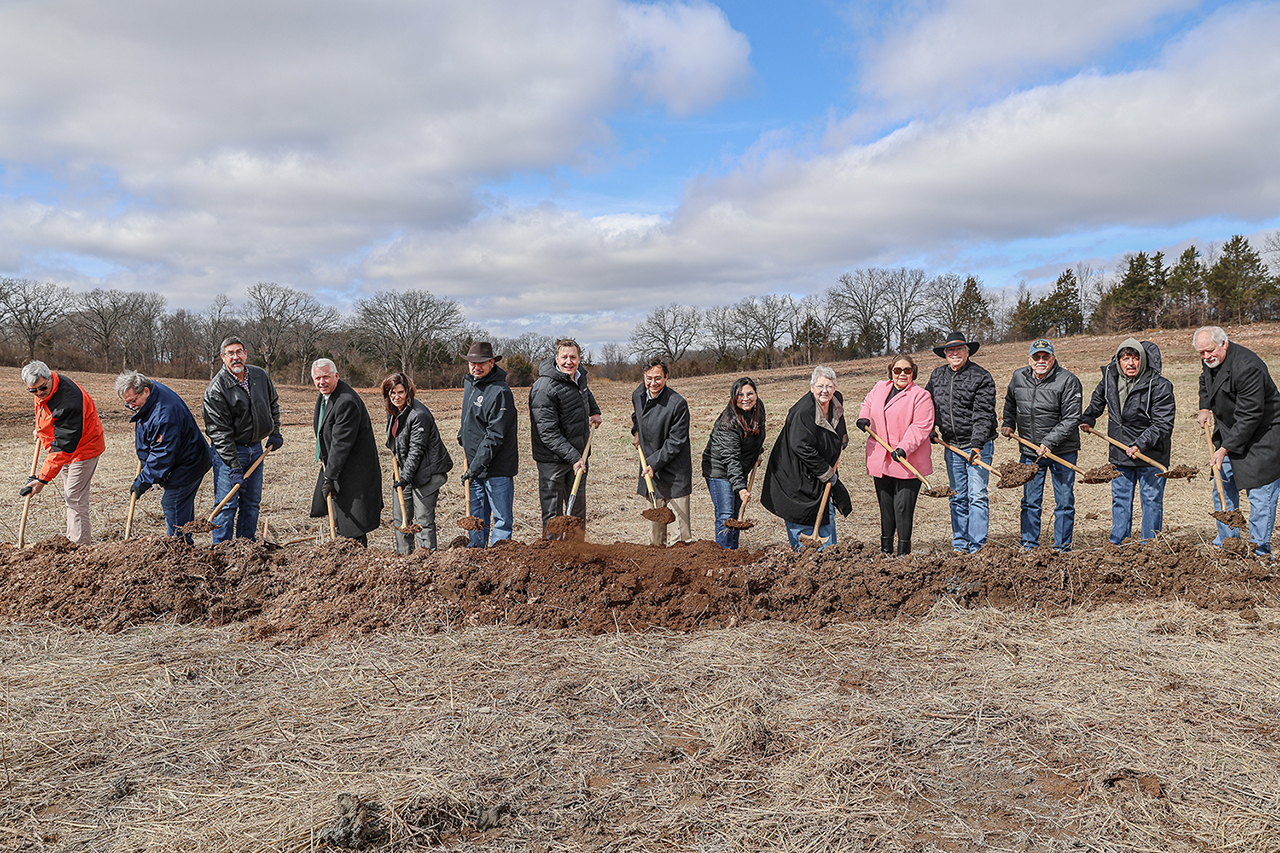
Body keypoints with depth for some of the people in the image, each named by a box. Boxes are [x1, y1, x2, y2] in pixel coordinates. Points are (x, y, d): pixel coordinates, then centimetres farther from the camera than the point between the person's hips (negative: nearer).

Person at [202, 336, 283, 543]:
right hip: (228, 450, -6)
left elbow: (273, 404, 20)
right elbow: (219, 432, -19)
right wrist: (234, 467, -22)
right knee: (227, 504, -5)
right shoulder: (215, 389, -17)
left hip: (255, 448, 6)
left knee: (252, 502, 12)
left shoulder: (261, 376, 0)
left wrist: (275, 433, 11)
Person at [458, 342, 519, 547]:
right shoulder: (469, 384, 9)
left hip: (497, 468, -8)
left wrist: (476, 466, -21)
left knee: (502, 518, 2)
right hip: (475, 465, 8)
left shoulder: (500, 392, -18)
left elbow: (495, 436, -21)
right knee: (477, 517, 16)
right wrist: (463, 435, 17)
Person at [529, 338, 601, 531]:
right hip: (553, 459, -7)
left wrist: (595, 411, 20)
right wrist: (573, 457, -25)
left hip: (578, 455, 8)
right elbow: (548, 433, -22)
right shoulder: (544, 388, -20)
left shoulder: (579, 375, 4)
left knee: (578, 510, 16)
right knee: (553, 515, 0)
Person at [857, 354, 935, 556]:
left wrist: (903, 448, -24)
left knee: (903, 507, -5)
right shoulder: (879, 388, 12)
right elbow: (867, 403, 31)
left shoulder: (920, 396, -6)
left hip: (907, 462, -5)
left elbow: (920, 427, -13)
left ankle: (904, 551, 6)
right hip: (880, 461, 5)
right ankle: (885, 549, 22)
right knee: (885, 506, 12)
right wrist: (864, 418, 10)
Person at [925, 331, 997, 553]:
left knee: (977, 495, -6)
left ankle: (977, 547, -2)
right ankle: (959, 545, 17)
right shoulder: (937, 376, 7)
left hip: (979, 445, -5)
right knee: (958, 498, 10)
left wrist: (977, 445, -25)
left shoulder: (981, 377, -10)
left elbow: (983, 415, -17)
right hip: (952, 447, 5)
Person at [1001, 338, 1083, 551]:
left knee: (1064, 501, 4)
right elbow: (1010, 402, 24)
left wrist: (1048, 443, -23)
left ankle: (1062, 547, 15)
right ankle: (1029, 546, 19)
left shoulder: (1068, 380, -13)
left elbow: (1071, 419, -17)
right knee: (1030, 501, 9)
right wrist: (1008, 424, 12)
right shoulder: (1018, 377, 1)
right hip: (1030, 451, 4)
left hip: (1062, 451, -4)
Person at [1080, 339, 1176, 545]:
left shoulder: (1160, 386, -16)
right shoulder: (1110, 378, -1)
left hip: (1151, 454, -5)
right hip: (1120, 453, 5)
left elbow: (1162, 424, -19)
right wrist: (1087, 420, 27)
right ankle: (1117, 544, 20)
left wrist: (1140, 445, -26)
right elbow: (1098, 400, 24)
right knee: (1120, 499, 12)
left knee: (1151, 501, 4)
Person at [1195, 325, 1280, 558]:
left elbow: (1249, 416, -27)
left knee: (1260, 494, -7)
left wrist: (1225, 448, -25)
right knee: (1223, 488, 10)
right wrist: (1205, 407, 9)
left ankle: (1260, 552, 1)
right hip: (1229, 433, 9)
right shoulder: (1209, 361, -1)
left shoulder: (1247, 367, -28)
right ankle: (1225, 545, 21)